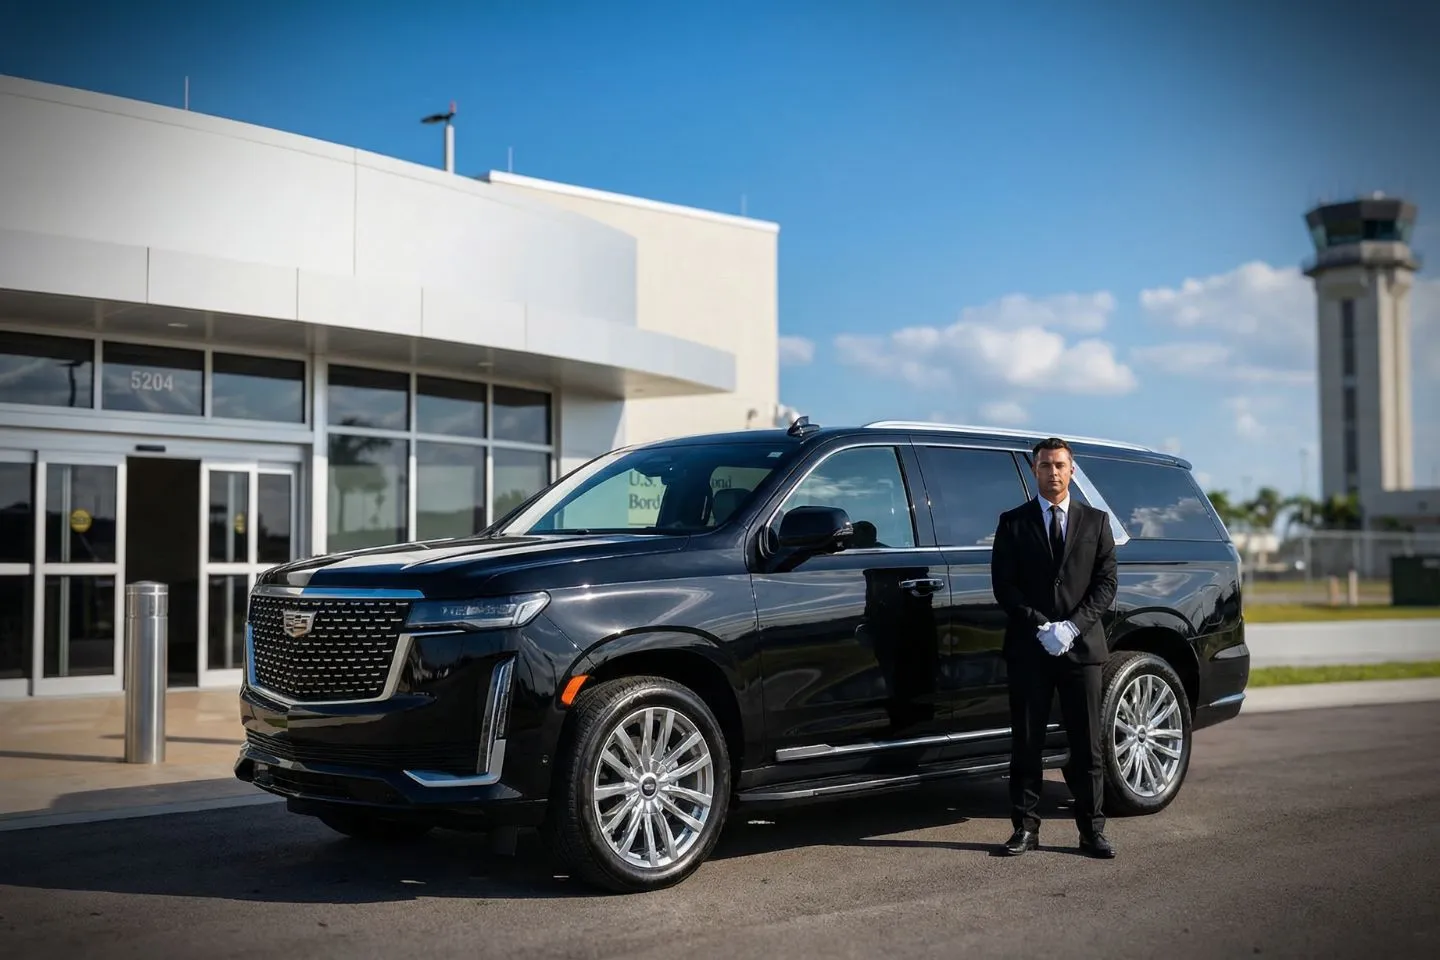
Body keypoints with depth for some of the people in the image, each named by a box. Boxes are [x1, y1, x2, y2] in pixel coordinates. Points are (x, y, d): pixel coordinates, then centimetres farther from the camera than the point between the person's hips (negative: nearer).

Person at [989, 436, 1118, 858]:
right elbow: (1003, 585, 1)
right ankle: (1025, 827, 9)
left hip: (1082, 646, 1)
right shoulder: (1013, 522, 7)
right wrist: (1040, 626, -11)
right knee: (1026, 743, 3)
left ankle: (1091, 830, 9)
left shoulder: (1095, 521, 11)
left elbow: (1106, 583, 4)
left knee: (1087, 744, 3)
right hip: (1028, 649, 0)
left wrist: (1073, 626, -9)